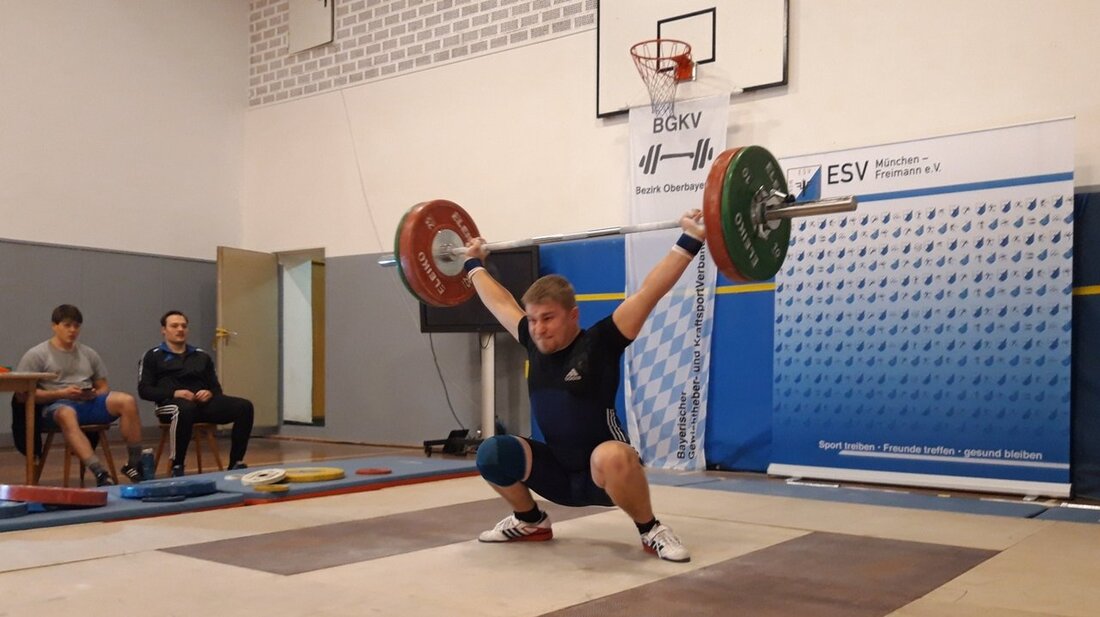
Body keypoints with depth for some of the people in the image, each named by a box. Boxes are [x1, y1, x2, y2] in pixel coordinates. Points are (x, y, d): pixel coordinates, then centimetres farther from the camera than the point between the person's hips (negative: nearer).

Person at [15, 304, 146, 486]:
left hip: (90, 403, 4)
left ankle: (133, 464, -17)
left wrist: (95, 394, -4)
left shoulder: (89, 354, 21)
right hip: (57, 406, -4)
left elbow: (104, 388, 22)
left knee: (127, 401, -25)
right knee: (67, 414, -42)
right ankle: (100, 474, -52)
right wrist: (61, 393, -14)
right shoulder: (36, 355, 7)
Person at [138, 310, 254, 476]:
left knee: (244, 406, -23)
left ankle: (236, 463, -20)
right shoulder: (153, 356, 14)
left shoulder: (202, 356, 25)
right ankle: (177, 467, -30)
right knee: (185, 409, -43)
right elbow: (144, 390, 3)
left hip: (204, 403, 4)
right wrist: (174, 393, -13)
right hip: (171, 403, -4)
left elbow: (216, 388, 21)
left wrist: (210, 393, -5)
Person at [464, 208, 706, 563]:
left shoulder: (600, 344, -16)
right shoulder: (534, 344, -1)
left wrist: (689, 241, -25)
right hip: (559, 471, 6)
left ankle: (651, 532, -12)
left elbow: (648, 292, -21)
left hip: (607, 473, -5)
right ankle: (530, 521, 13)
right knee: (491, 454, -13)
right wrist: (474, 263, 25)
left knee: (611, 456, -40)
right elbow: (500, 302, 14)